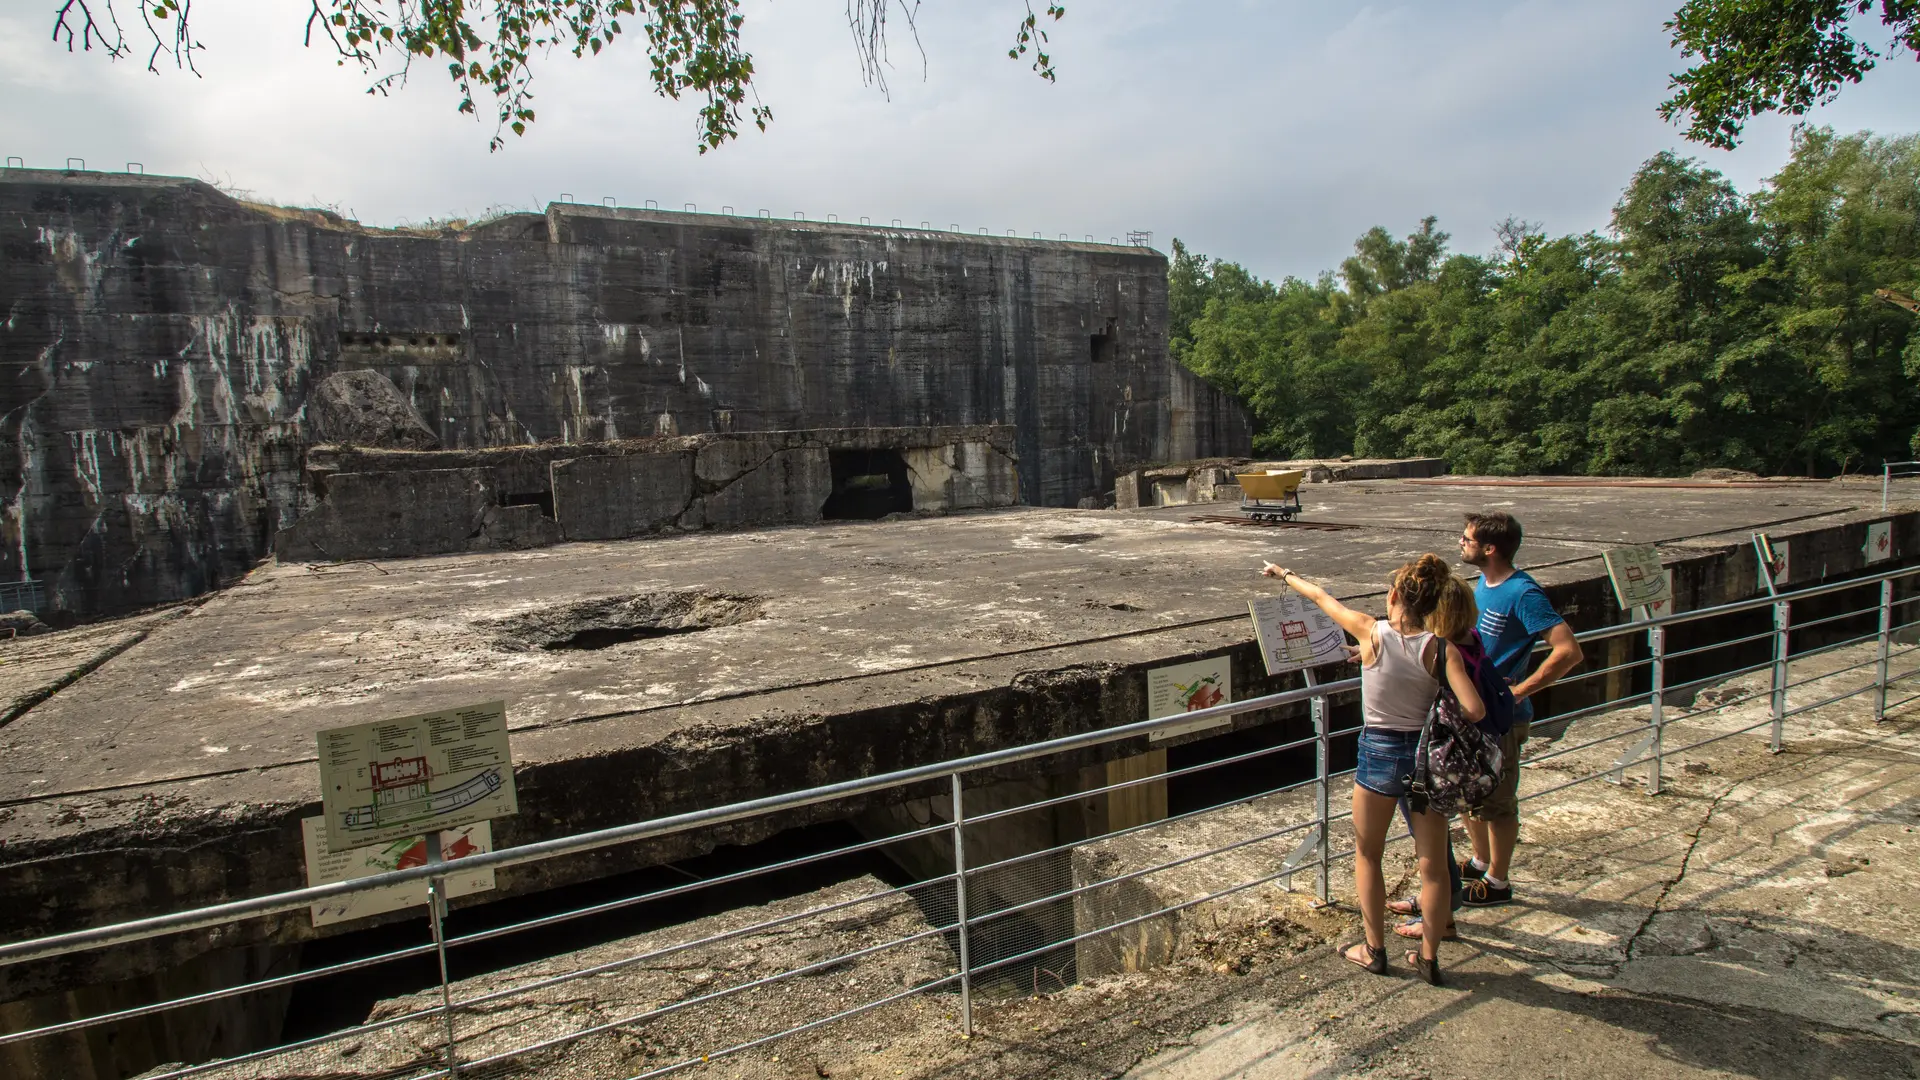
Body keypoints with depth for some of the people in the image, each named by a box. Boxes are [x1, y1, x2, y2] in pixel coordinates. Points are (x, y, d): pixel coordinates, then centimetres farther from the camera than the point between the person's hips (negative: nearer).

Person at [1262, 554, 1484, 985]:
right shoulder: (1442, 649, -13)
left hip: (1380, 754, -2)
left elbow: (1322, 597, -1)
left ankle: (1375, 949, 28)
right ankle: (1429, 957, 28)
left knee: (1367, 855, 18)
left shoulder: (1372, 633, -15)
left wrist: (1285, 574, 15)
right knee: (1433, 863, 15)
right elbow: (1474, 710, -21)